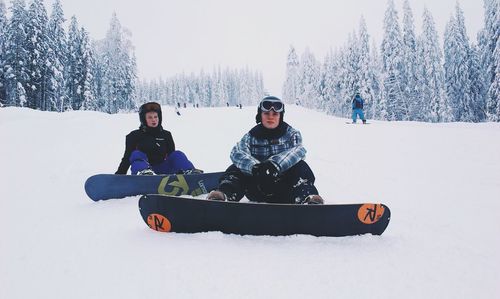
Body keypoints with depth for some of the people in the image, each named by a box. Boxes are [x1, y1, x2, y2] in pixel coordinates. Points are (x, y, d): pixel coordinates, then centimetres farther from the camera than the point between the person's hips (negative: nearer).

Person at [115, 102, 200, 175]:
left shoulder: (166, 135, 18)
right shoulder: (135, 136, 13)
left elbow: (172, 155, 13)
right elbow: (127, 158, 10)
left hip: (162, 170, 2)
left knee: (177, 154, -20)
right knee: (137, 154, -28)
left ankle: (190, 172, -50)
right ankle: (144, 172, -62)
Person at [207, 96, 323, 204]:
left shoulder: (291, 134, 5)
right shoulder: (251, 136, 6)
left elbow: (297, 151, -18)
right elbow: (237, 153, -15)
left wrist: (276, 164, -39)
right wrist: (254, 167, -38)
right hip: (258, 193, 1)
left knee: (301, 167, -25)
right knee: (236, 169, -18)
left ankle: (308, 198, -47)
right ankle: (225, 193, -42)